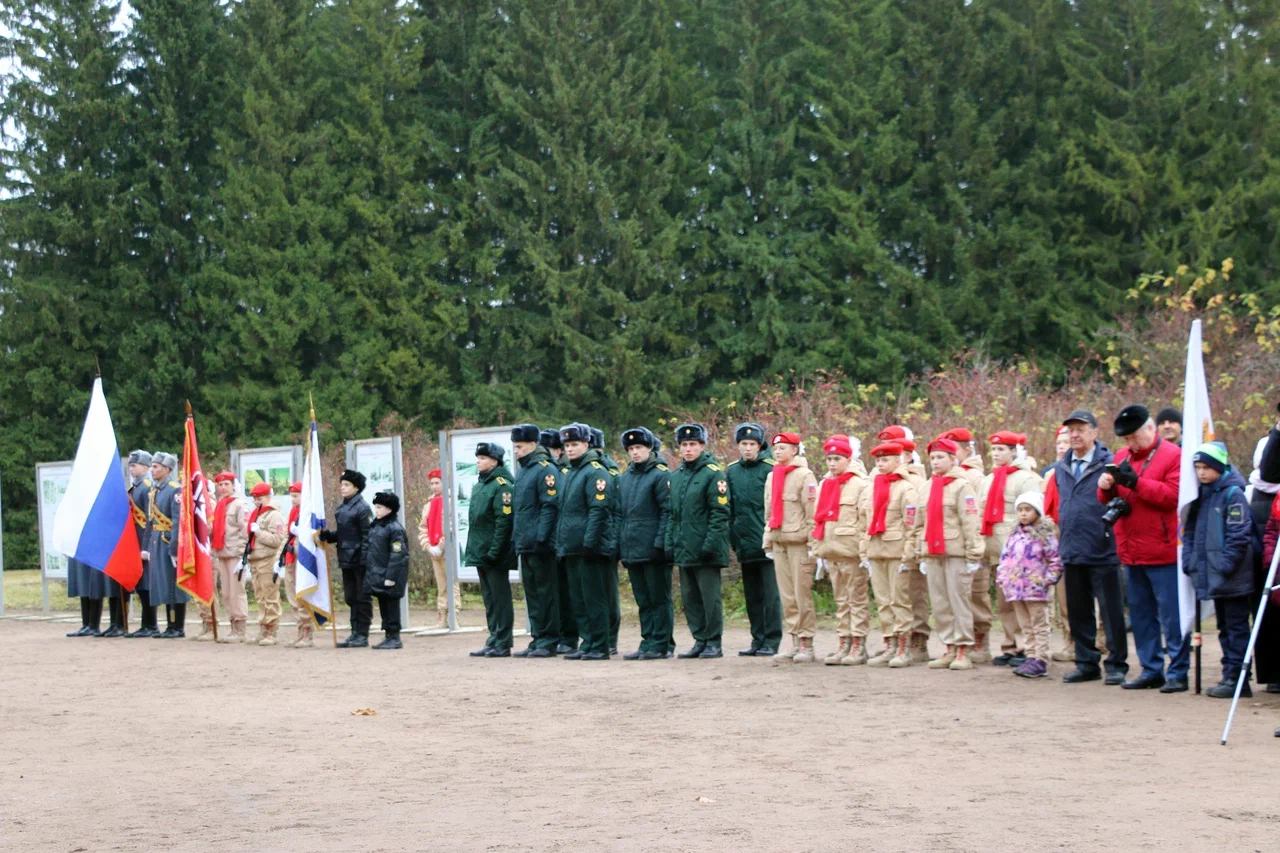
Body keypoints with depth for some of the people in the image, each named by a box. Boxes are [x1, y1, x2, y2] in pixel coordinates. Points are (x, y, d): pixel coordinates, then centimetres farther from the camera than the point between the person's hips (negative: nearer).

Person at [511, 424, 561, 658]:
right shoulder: (523, 472, 18)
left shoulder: (546, 470, -10)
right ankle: (538, 639, 15)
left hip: (540, 545, -9)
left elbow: (550, 507, -16)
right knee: (532, 592, 11)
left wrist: (541, 538, -21)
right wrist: (515, 538, 17)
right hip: (525, 545, 9)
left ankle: (548, 642, -2)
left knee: (546, 592, -4)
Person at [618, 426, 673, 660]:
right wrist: (620, 547, 11)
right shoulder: (624, 478, 16)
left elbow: (668, 512, -11)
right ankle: (648, 642, 15)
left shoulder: (661, 474, -6)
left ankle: (661, 645, 2)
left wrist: (660, 544, -16)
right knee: (643, 600, 10)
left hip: (653, 550, -7)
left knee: (659, 599, -1)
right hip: (632, 550, 7)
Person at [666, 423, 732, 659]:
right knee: (690, 597, 9)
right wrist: (669, 544, 10)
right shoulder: (676, 476, 15)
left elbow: (720, 513, -11)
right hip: (683, 549, 7)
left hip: (705, 551, -7)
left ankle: (714, 643, 3)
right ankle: (700, 641, 16)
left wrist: (710, 544, -17)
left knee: (710, 596, -3)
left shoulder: (713, 474, -6)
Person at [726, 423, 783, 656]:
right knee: (752, 595, 11)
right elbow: (729, 507, 14)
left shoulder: (770, 468, -5)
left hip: (766, 541, -5)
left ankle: (771, 642, -1)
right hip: (745, 544, 5)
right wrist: (732, 538, 9)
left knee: (770, 594, -5)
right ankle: (758, 640, 17)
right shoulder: (732, 471, 10)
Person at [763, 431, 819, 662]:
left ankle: (807, 645, -1)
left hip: (799, 541, -7)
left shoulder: (804, 475, -5)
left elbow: (812, 511, -9)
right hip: (779, 541, 7)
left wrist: (813, 543, -13)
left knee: (802, 594, -6)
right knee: (787, 596, 7)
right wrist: (768, 540, 17)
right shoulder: (771, 477, 16)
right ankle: (795, 642, 12)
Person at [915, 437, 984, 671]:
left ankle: (963, 652, 0)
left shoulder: (961, 486, -5)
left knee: (959, 601, -4)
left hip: (956, 552, -7)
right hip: (933, 553, 7)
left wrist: (973, 556, -13)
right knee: (940, 604, 7)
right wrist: (921, 552, 16)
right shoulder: (928, 487, 15)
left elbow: (970, 523, -10)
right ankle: (950, 650, 14)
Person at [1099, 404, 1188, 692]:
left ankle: (1178, 672, 0)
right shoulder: (1122, 456, 14)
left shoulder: (1172, 456, -6)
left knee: (1171, 614, -5)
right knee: (1140, 613, 11)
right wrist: (1106, 488, -6)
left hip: (1162, 552, -7)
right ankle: (1151, 671, 19)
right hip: (1131, 552, 7)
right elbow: (1110, 500, 17)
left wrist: (1135, 482, -20)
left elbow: (1173, 496, -16)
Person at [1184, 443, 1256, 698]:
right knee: (1225, 628, 12)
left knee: (1236, 628, -3)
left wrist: (1225, 565, -20)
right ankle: (1231, 676, 18)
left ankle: (1236, 679, -2)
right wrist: (1189, 560, 5)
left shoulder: (1233, 494, -11)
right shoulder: (1201, 495, 13)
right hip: (1212, 577, 8)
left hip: (1232, 578, -8)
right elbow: (1190, 530, 18)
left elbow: (1240, 535, -16)